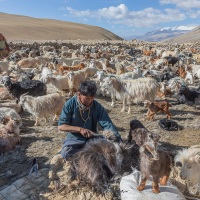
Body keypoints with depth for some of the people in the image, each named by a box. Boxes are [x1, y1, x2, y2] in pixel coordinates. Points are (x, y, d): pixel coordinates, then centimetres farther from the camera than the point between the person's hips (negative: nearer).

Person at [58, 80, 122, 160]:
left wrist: (117, 138, -29)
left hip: (92, 138, 2)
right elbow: (61, 126, -13)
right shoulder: (70, 104, -12)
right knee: (66, 153, -32)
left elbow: (107, 124, -12)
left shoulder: (97, 106, -7)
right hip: (75, 139, -2)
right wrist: (79, 129, -25)